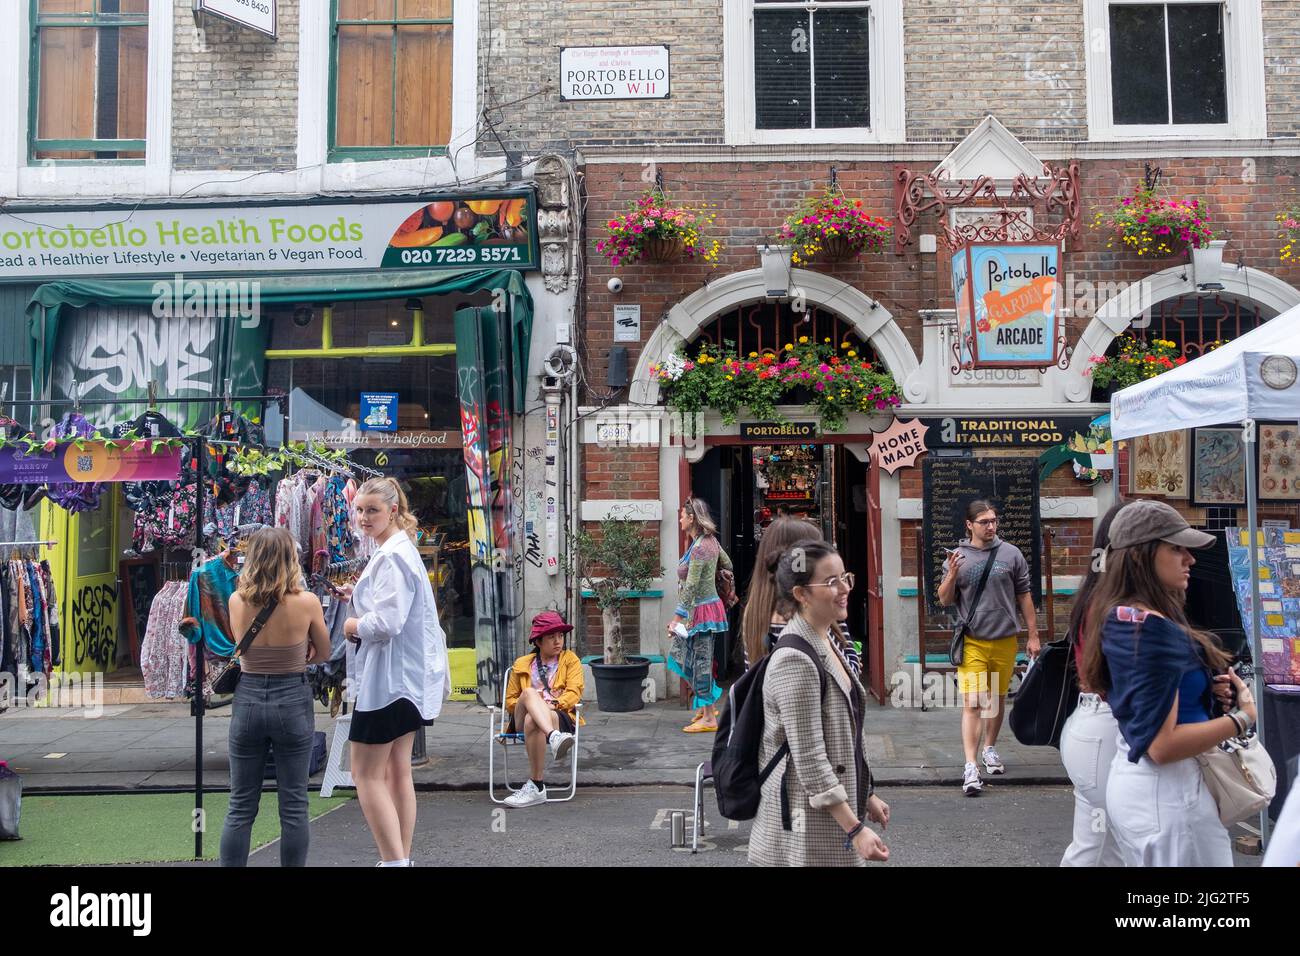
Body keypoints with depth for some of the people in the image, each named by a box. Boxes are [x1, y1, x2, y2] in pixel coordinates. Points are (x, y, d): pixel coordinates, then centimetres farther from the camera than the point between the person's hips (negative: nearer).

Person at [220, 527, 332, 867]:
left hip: (248, 701, 2)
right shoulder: (307, 602, -12)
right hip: (292, 703, -2)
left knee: (240, 807, 12)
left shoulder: (236, 601, -4)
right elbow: (323, 654, 4)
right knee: (293, 807, 7)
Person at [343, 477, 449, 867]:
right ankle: (402, 858, 22)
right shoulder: (402, 550, 14)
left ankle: (394, 860, -2)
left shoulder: (391, 557, -18)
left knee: (366, 774, -3)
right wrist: (362, 623, 9)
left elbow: (386, 623, -26)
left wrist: (353, 626, -9)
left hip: (388, 677, -10)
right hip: (405, 676, 10)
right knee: (397, 770, 14)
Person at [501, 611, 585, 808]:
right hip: (523, 720, 2)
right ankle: (554, 738, -58)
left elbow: (574, 692, 5)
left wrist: (553, 704, -16)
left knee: (531, 721, -38)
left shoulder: (570, 659, 19)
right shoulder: (522, 664, 23)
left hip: (559, 716, -1)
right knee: (529, 692, -33)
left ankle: (536, 787, -34)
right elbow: (509, 700, 20)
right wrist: (531, 701, -3)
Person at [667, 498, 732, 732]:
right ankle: (704, 706, 23)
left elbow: (691, 587, -23)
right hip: (710, 605, 10)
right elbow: (728, 566, 22)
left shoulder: (699, 548, -20)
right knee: (679, 657, 15)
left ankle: (709, 718, 8)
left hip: (702, 610, -10)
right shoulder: (710, 541, 8)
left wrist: (677, 618, -22)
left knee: (701, 662, -2)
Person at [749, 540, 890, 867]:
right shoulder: (795, 660, -22)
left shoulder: (827, 641, 7)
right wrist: (856, 830, -21)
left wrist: (867, 794, 18)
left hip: (833, 816, 9)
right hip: (808, 829, -9)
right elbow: (809, 760, -23)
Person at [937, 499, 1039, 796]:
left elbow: (1024, 596, 9)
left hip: (1005, 640, 2)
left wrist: (1033, 635, 8)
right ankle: (971, 767, -9)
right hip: (972, 641, -2)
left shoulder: (1011, 554, 3)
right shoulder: (959, 557, 1)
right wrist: (952, 575, -16)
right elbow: (944, 600, 3)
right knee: (972, 703, -9)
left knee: (997, 698, 16)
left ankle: (990, 749, 35)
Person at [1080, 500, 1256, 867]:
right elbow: (1162, 744, -25)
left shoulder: (1118, 617, 6)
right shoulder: (1154, 630, -23)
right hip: (1166, 790, -9)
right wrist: (1242, 717, -13)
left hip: (1130, 779, 10)